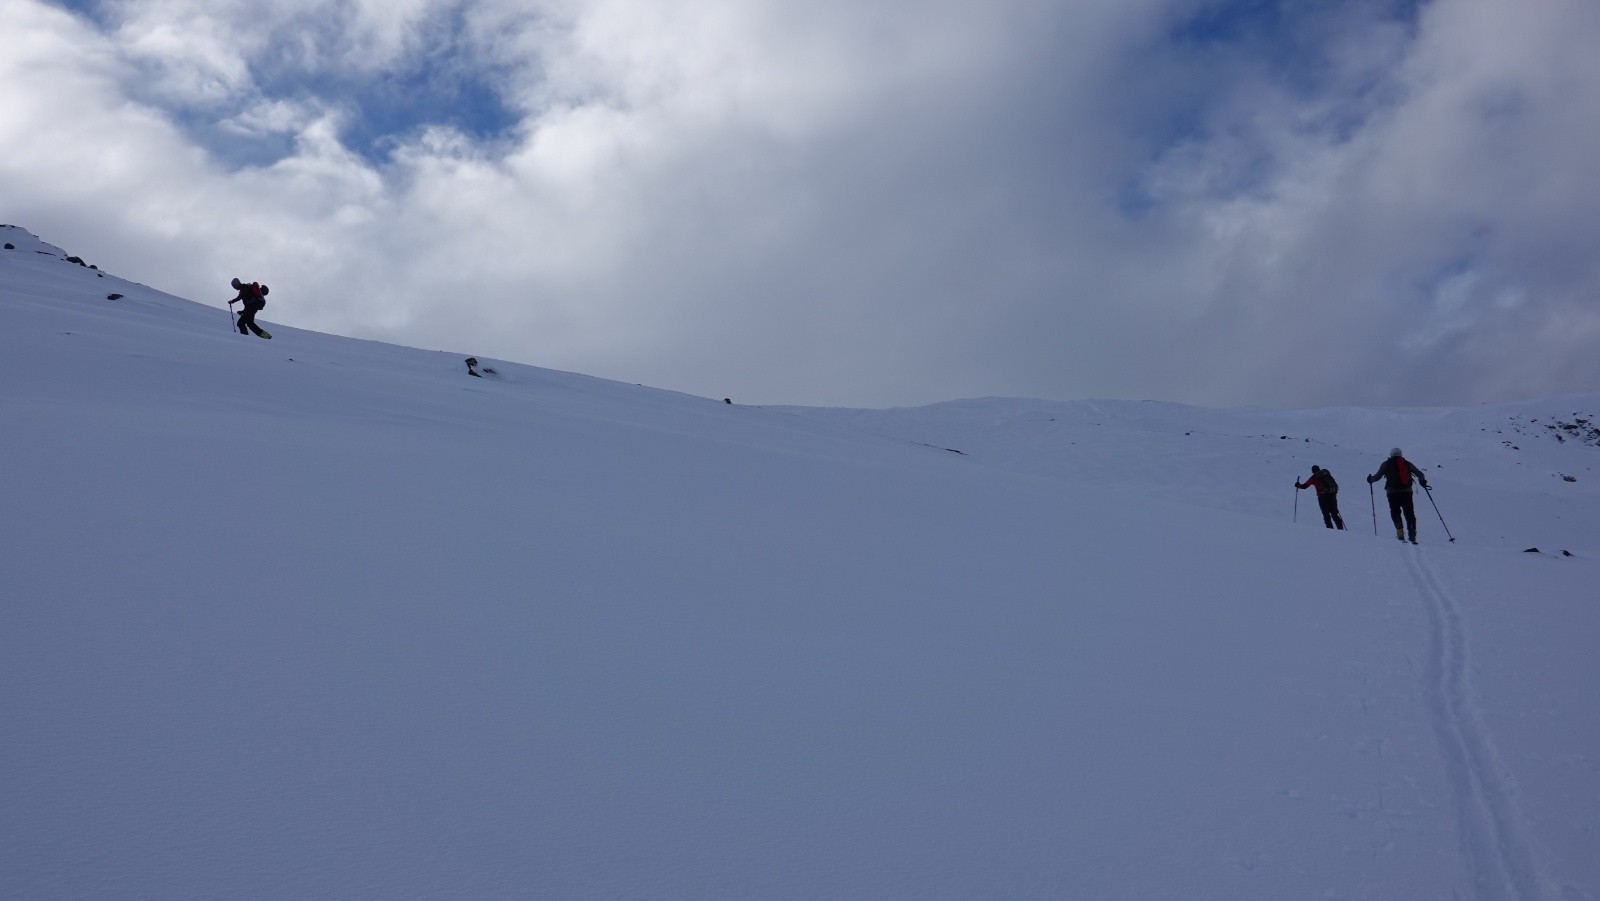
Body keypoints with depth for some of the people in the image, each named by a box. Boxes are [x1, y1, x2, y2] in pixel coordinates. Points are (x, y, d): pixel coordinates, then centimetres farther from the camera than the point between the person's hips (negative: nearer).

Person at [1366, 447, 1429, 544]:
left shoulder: (1386, 464, 9)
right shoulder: (1407, 463, 15)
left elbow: (1377, 476, 9)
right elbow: (1420, 474, 9)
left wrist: (1370, 479, 26)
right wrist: (1422, 481, 21)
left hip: (1392, 492, -2)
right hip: (1407, 491, 2)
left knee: (1395, 512, 3)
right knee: (1409, 513, 5)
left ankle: (1400, 530, -17)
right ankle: (1412, 535, -5)